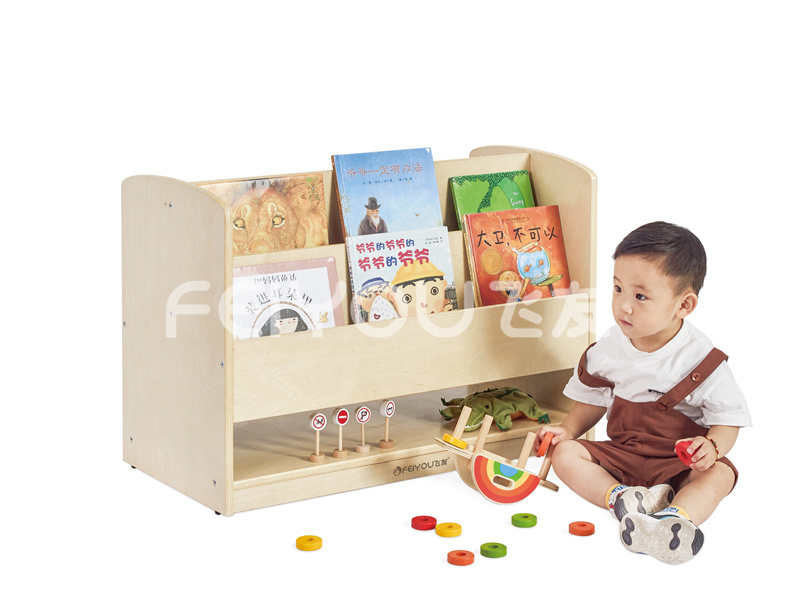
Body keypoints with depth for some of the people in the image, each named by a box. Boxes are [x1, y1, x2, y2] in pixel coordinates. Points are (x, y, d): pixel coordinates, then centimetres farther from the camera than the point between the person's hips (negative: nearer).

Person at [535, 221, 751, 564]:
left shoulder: (700, 359, -14)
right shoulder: (609, 348, -2)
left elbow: (729, 420, -11)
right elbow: (594, 401, 13)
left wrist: (712, 447, -32)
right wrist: (567, 430, -5)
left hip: (679, 463, -4)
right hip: (621, 455, 4)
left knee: (719, 474, -34)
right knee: (565, 453, -16)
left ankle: (675, 517, -61)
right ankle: (620, 497, -37)